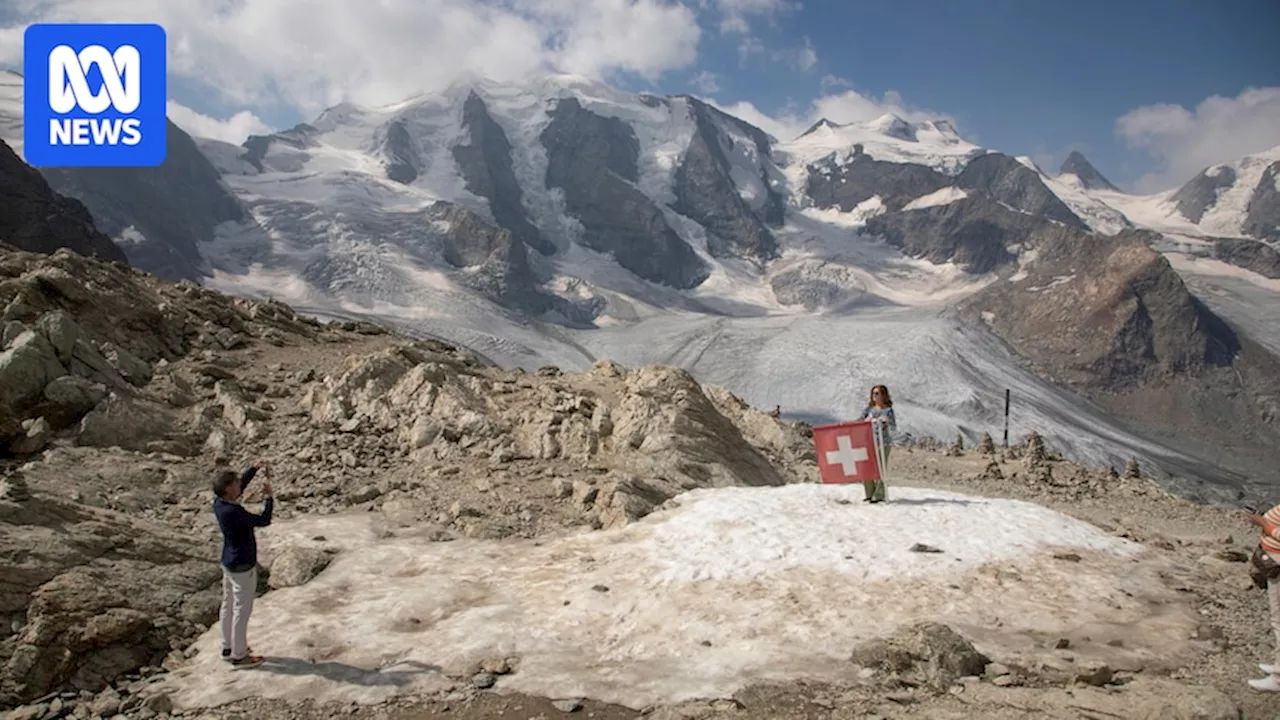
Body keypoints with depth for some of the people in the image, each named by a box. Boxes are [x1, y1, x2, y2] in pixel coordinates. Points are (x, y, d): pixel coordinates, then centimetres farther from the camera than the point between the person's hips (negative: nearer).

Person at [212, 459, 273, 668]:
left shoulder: (219, 502, -5)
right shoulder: (233, 512, -31)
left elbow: (241, 485, 13)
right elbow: (264, 521, -23)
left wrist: (254, 469, 8)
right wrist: (268, 496, -15)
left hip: (229, 563, 9)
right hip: (242, 568, -9)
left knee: (228, 605, 21)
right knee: (242, 611, 4)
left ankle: (228, 647, 36)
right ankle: (239, 656, 16)